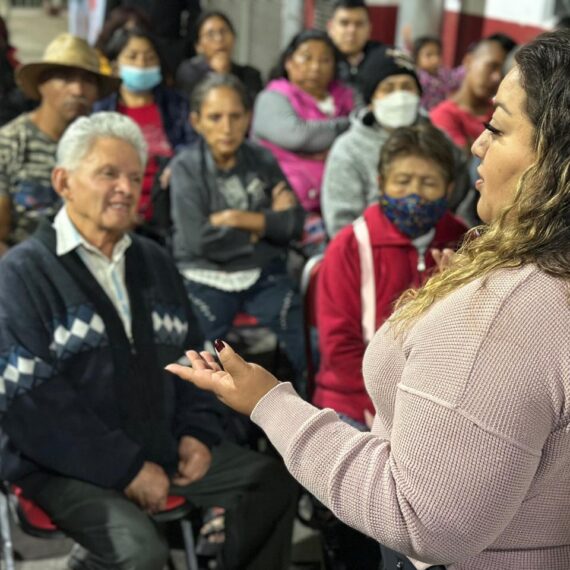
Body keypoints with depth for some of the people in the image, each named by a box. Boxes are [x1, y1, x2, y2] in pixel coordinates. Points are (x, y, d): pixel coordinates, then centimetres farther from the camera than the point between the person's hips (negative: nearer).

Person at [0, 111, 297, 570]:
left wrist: (198, 431, 0)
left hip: (160, 448, 7)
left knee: (271, 480, 1)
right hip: (65, 465, -6)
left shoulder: (154, 262, 14)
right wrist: (127, 468, -18)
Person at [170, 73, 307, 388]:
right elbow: (199, 239, -14)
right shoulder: (186, 167, -4)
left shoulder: (262, 159, 6)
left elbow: (293, 223, 1)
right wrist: (266, 223, -5)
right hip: (206, 279, -2)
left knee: (298, 358, -13)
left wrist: (241, 219, -13)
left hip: (263, 275, 3)